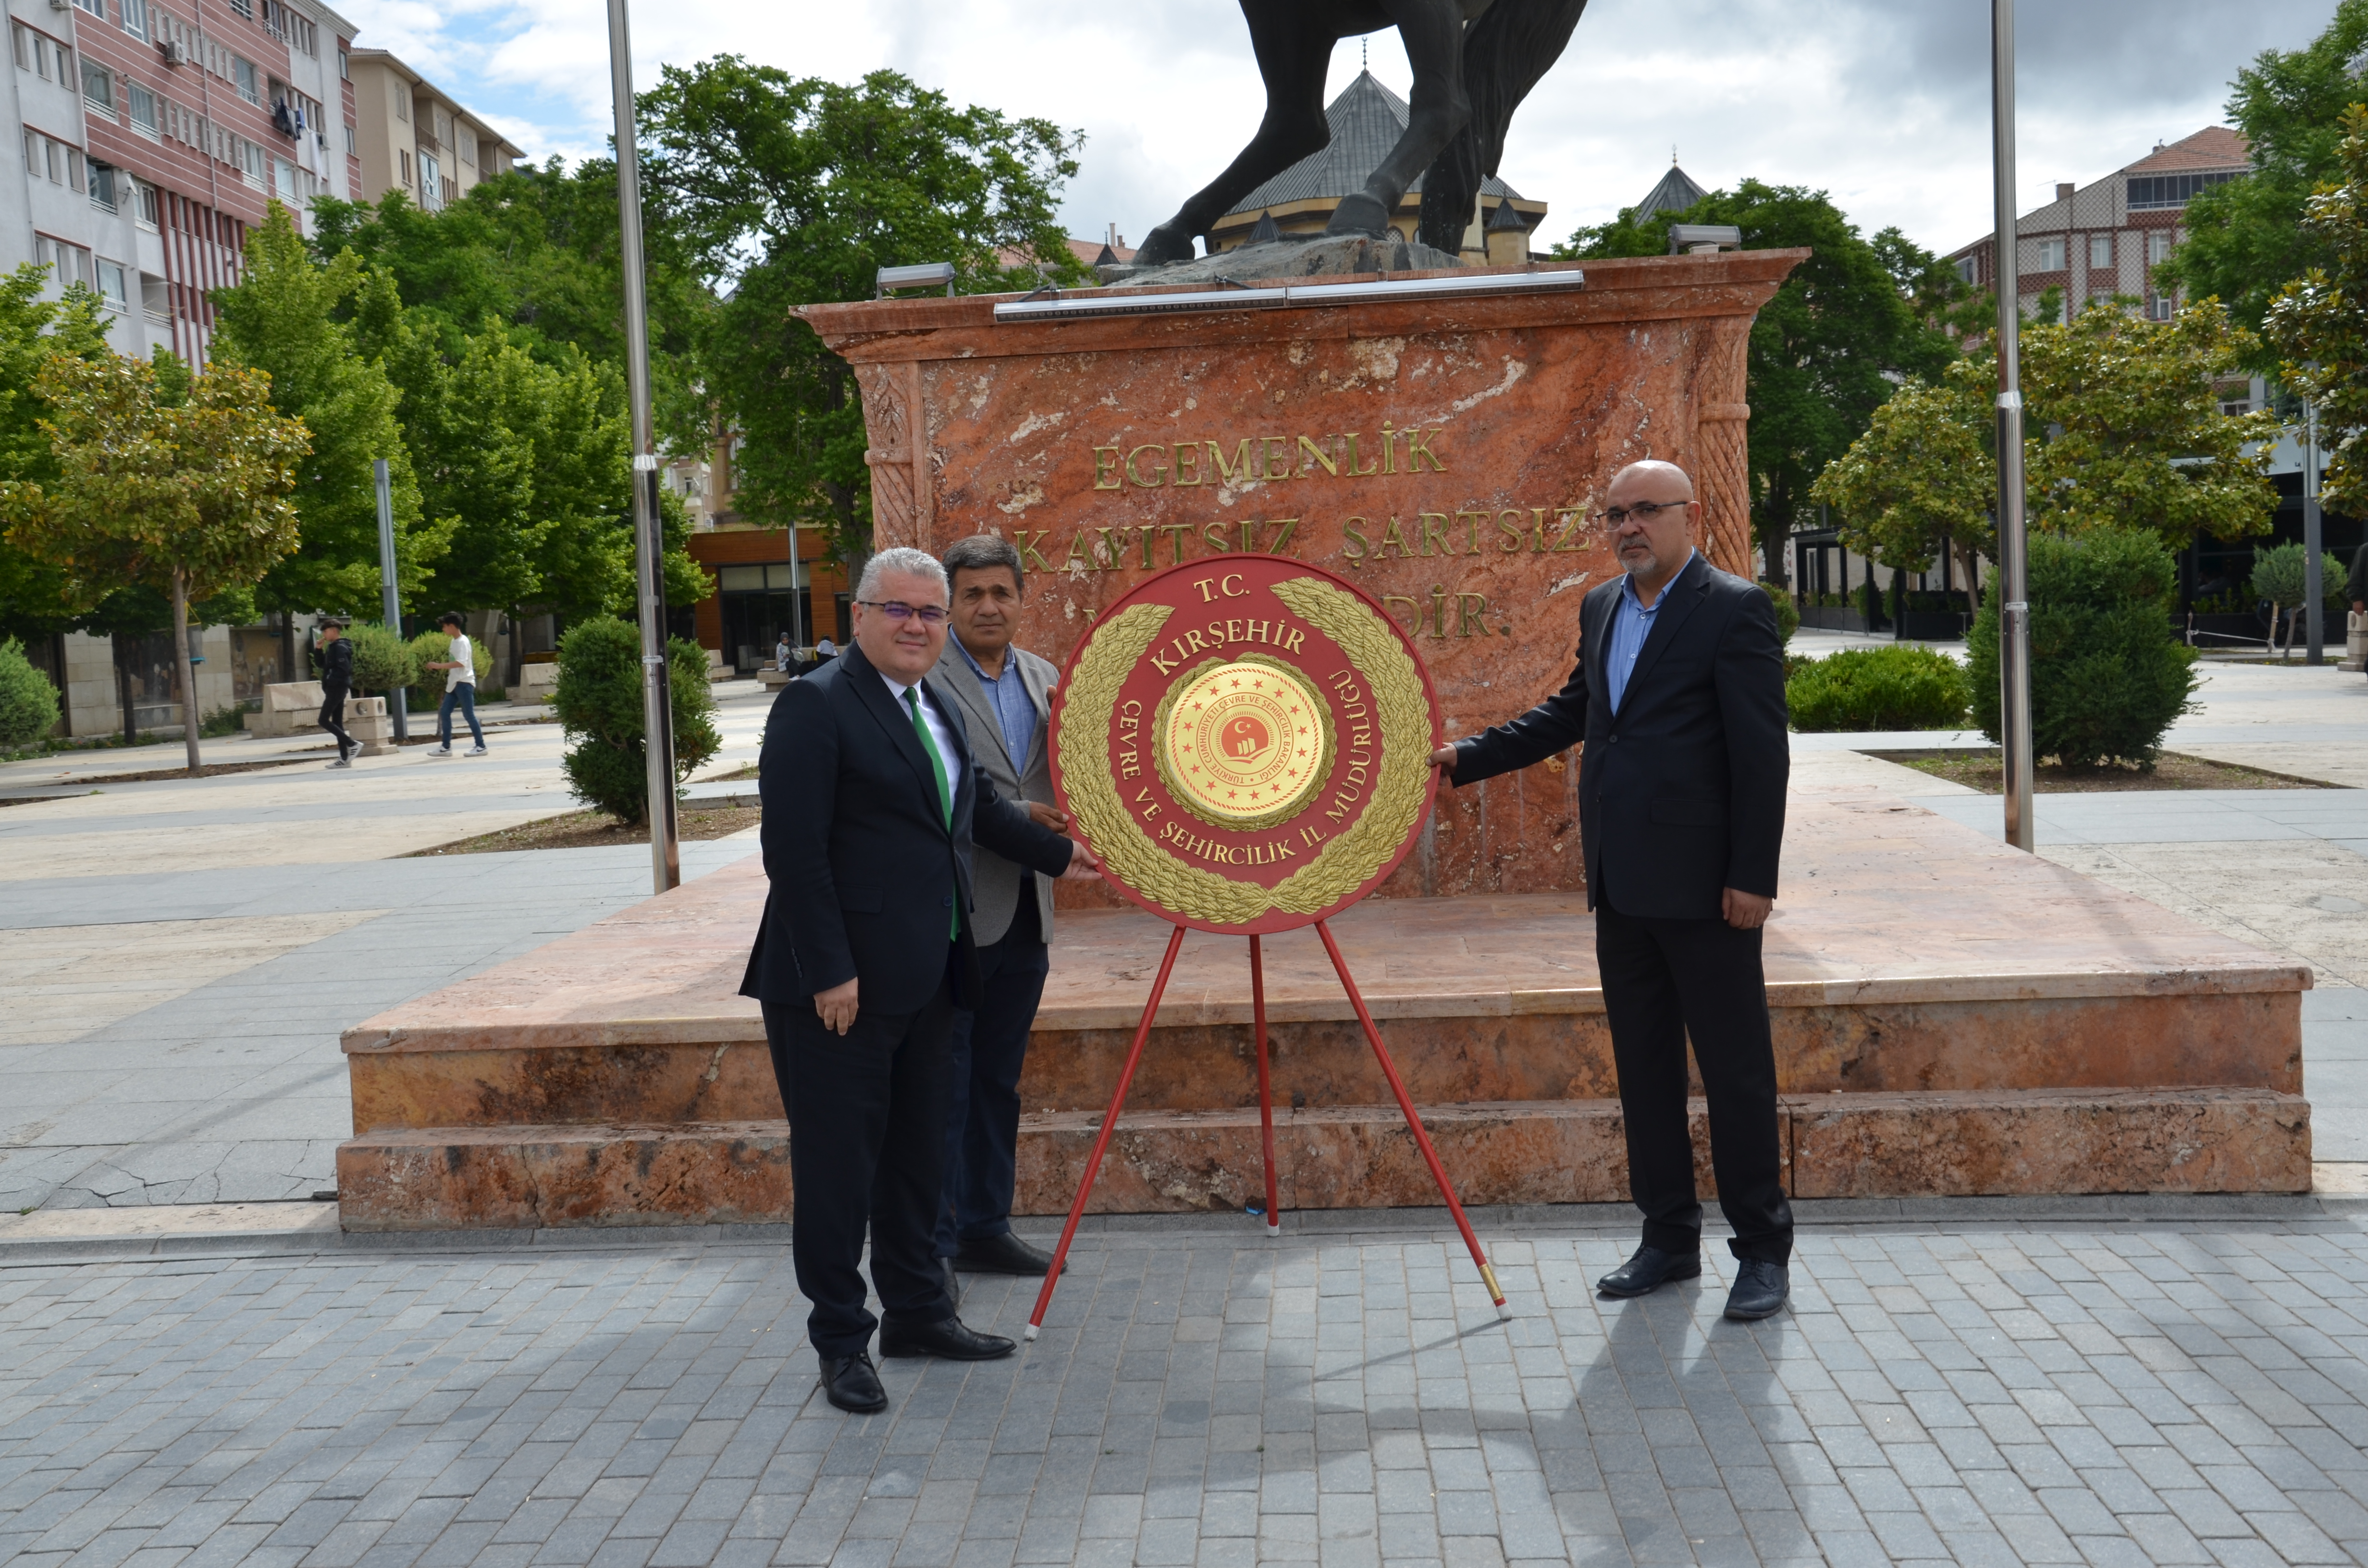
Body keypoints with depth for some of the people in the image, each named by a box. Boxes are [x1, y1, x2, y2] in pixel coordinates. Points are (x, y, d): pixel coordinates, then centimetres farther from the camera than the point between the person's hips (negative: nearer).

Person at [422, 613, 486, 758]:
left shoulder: (462, 642, -14)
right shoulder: (454, 641, 14)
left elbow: (461, 663, -26)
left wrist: (439, 666, -26)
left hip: (464, 683, -10)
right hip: (454, 683, 10)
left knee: (468, 714, -8)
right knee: (444, 712, 7)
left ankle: (481, 746, -2)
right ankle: (446, 747, 10)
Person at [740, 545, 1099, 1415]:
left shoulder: (937, 707, 14)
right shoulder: (816, 704, -13)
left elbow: (979, 802, 30)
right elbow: (794, 848, -18)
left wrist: (1057, 852, 34)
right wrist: (829, 971, -22)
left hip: (927, 976, 9)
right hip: (841, 983, -8)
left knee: (917, 1150, 17)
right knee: (838, 1160, 1)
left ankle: (917, 1310, 31)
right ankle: (841, 1342, 14)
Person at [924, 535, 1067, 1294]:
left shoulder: (1045, 679, 12)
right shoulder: (922, 678, -9)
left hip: (1024, 912, 7)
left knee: (999, 1081, 15)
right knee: (943, 1083, -1)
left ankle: (986, 1230, 26)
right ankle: (933, 1244, 8)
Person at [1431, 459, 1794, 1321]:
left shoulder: (1734, 609, -9)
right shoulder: (1601, 608, 13)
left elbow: (1761, 752, -13)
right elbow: (1570, 711, 23)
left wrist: (1752, 877, -16)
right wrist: (1469, 756, 13)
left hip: (1701, 884, -7)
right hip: (1622, 884, 8)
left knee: (1735, 1065, 1)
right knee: (1643, 1064, 13)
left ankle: (1764, 1251, 13)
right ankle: (1668, 1237, 24)